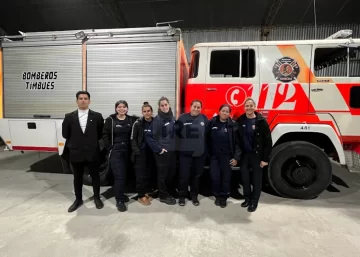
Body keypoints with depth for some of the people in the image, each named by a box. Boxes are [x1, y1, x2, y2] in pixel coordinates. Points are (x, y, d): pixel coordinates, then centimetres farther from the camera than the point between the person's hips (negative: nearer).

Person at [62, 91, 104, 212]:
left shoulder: (97, 116, -3)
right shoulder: (69, 117, 1)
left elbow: (101, 134, 3)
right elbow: (65, 134, 8)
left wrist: (92, 142, 4)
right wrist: (74, 143, 10)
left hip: (93, 153, -1)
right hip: (76, 153, 2)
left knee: (95, 176, 12)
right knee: (77, 178, 16)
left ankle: (97, 198, 32)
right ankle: (78, 200, 35)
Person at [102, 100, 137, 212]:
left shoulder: (131, 120, 3)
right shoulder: (110, 120, -2)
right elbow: (105, 135, -1)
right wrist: (109, 148, -6)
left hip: (127, 151, 3)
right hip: (115, 151, -3)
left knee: (124, 175, 12)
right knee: (119, 175, -6)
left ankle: (120, 194, 31)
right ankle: (119, 200, 5)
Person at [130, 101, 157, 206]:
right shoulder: (137, 123, -4)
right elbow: (133, 139, -3)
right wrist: (136, 151, -12)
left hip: (152, 153, 3)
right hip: (141, 153, -3)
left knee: (150, 173, 10)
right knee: (141, 174, 1)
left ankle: (146, 193, 26)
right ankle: (141, 196, 12)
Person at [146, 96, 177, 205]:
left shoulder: (172, 117, 6)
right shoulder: (157, 119, -13)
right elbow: (149, 136, -16)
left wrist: (176, 146, 10)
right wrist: (158, 148, -16)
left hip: (173, 151, 6)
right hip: (162, 152, -6)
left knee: (172, 173, 17)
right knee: (162, 174, 7)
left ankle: (171, 192, 36)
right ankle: (163, 196, 23)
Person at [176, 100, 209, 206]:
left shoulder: (204, 119, 2)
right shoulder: (183, 118, -4)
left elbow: (208, 133, 6)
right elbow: (177, 132, 0)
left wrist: (202, 144, 1)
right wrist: (184, 141, -1)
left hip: (200, 153, 2)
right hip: (185, 152, -2)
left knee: (196, 175, 14)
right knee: (184, 175, 4)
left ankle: (194, 196, 31)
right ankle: (182, 196, 23)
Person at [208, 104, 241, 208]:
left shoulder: (233, 125, -4)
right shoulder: (212, 122, 0)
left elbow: (237, 142, -5)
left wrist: (236, 157, -10)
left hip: (227, 156, -1)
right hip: (214, 156, 1)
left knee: (226, 177, 8)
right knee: (215, 177, 5)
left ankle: (224, 197, 27)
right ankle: (217, 196, 26)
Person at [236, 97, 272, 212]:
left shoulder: (261, 121, -10)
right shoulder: (240, 121, 0)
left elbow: (268, 141, -9)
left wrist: (265, 158, -11)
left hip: (257, 155, -3)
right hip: (244, 155, 3)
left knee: (256, 179, 8)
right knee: (245, 178, 12)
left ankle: (254, 202, 23)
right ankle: (247, 198, 31)